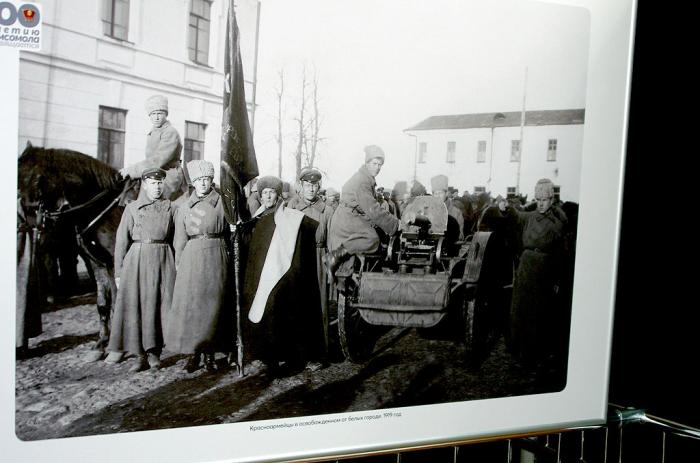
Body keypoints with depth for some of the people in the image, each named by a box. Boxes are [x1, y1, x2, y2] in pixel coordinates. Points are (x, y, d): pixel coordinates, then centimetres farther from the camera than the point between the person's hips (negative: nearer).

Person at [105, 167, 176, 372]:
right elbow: (121, 241, 4)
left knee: (159, 306, 2)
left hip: (163, 260, 1)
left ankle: (154, 352, 13)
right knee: (135, 305, -1)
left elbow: (174, 238, 10)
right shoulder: (132, 208, 6)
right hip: (137, 260, -1)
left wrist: (175, 266, 4)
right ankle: (141, 355, 8)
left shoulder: (169, 208, 10)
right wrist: (118, 271, -1)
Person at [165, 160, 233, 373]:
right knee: (190, 304, -3)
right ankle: (193, 353, 6)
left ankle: (210, 352, 10)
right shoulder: (184, 207, 10)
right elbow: (180, 239, 9)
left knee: (212, 304, 0)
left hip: (216, 258, -1)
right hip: (192, 258, 1)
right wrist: (179, 264, 3)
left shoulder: (222, 202, 5)